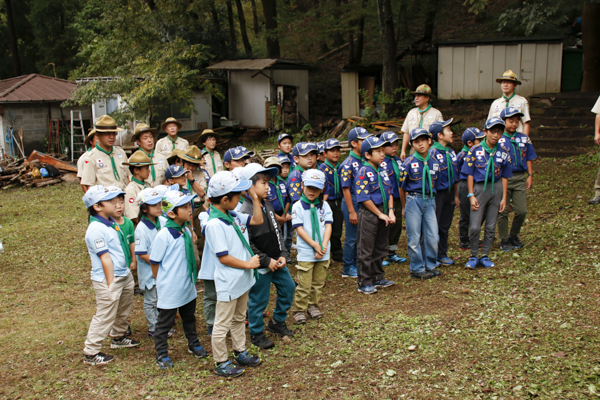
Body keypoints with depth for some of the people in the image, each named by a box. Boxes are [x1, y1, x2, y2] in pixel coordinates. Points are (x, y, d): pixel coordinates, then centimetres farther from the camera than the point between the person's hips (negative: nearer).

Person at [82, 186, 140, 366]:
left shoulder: (112, 223, 7)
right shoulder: (96, 229, -22)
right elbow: (105, 258, -23)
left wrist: (127, 271, 21)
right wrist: (111, 285, -22)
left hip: (124, 275, 9)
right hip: (108, 279, -9)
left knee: (124, 310, 24)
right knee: (105, 316, -1)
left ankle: (118, 337, 45)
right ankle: (90, 352, 10)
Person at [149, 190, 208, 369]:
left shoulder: (186, 232, 1)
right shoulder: (164, 235, -22)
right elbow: (154, 262, -14)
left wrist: (192, 278, 16)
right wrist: (162, 282, -3)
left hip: (188, 287, 7)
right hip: (169, 290, -7)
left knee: (189, 317, 23)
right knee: (165, 321, 8)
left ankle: (193, 343, 42)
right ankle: (161, 353, 23)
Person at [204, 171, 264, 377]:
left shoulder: (234, 216, 3)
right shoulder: (214, 224, -23)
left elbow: (257, 220, 16)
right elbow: (224, 257, -23)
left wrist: (254, 197, 7)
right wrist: (248, 264, -15)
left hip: (242, 279, 10)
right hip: (228, 284, -9)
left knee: (239, 319, 24)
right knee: (222, 324, 6)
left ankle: (240, 353, 40)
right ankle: (221, 363, 19)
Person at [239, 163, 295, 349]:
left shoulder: (268, 206, 5)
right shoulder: (244, 212, -20)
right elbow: (247, 244, -20)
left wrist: (282, 255, 0)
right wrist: (267, 261, -17)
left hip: (277, 262, 8)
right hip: (260, 266, -8)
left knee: (288, 287, 17)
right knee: (258, 300, 4)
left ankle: (277, 322, 36)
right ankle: (256, 334, 24)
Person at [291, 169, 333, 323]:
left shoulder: (324, 205, 6)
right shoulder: (298, 206, -4)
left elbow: (328, 226, 0)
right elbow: (299, 229, -10)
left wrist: (323, 246, -13)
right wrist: (315, 245, -15)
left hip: (323, 252, 4)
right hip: (305, 252, -4)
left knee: (318, 282, 13)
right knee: (304, 284, -3)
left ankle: (313, 305, 28)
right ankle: (299, 310, 10)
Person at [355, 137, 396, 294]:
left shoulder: (382, 171, 10)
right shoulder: (363, 173, -14)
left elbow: (389, 192, 13)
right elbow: (364, 198, -17)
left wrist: (390, 211, -1)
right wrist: (380, 214, -14)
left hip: (383, 214, 8)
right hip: (368, 215, -8)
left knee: (381, 248, 16)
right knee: (365, 250, 1)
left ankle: (377, 278, 30)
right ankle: (364, 283, 9)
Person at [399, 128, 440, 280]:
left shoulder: (434, 162, 7)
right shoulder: (409, 162, -6)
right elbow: (402, 187, 2)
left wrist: (431, 201, 15)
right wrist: (404, 207, 8)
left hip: (430, 201, 4)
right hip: (413, 200, -4)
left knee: (432, 236, 4)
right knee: (414, 237, 1)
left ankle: (430, 266, 21)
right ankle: (417, 269, 13)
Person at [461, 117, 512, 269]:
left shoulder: (503, 153, 4)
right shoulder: (475, 150, -3)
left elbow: (504, 177, 8)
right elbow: (470, 174, -2)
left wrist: (504, 198, 5)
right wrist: (471, 195, -7)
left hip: (496, 188, 3)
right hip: (479, 188, -2)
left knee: (491, 227, 7)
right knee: (475, 227, -6)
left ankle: (485, 256, 19)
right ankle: (474, 257, 11)